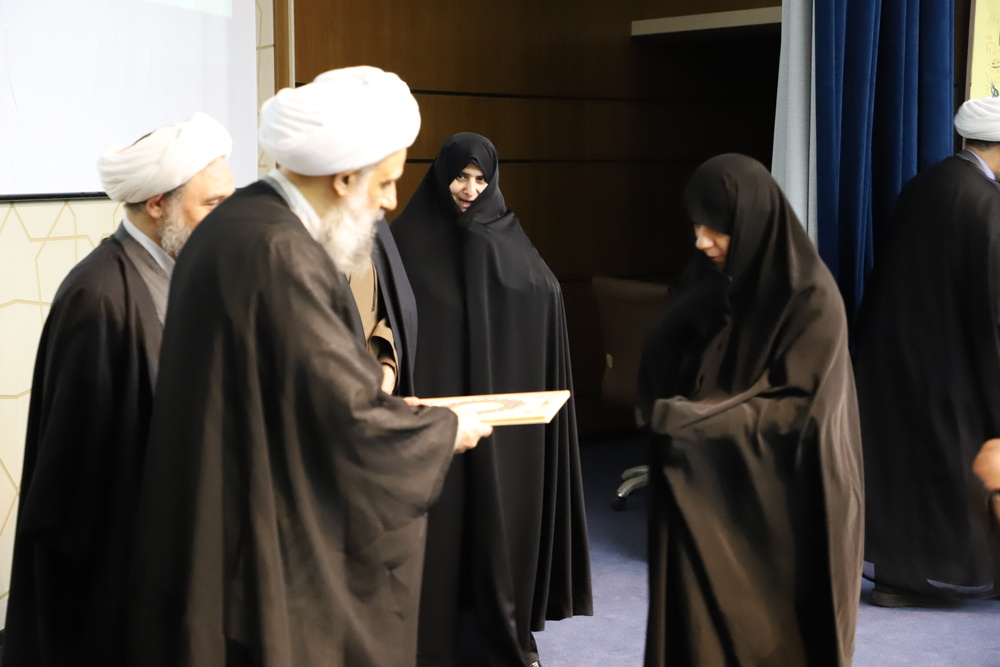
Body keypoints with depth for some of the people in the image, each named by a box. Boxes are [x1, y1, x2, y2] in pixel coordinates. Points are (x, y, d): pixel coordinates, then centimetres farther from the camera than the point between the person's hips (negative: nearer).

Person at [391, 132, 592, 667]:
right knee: (437, 517, -1)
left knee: (501, 513, 6)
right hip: (431, 405, -2)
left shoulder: (508, 239, 7)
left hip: (498, 407, 2)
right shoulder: (409, 238, -1)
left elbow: (548, 297, -3)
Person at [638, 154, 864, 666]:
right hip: (706, 491, 5)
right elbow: (663, 365, 9)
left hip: (782, 504, -5)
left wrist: (692, 417, -25)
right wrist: (659, 408, -14)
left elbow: (800, 408, -19)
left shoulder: (809, 298, -15)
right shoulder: (704, 279, 3)